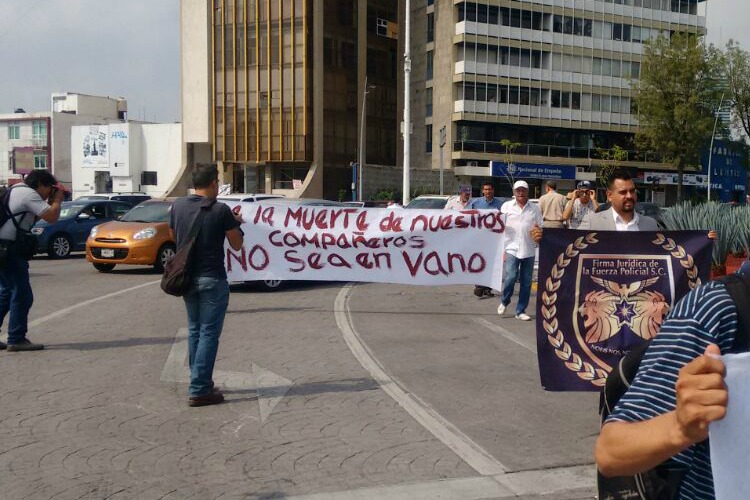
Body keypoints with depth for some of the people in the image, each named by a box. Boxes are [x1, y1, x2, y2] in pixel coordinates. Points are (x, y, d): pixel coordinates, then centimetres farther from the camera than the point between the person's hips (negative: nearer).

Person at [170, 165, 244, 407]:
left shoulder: (178, 205, 2)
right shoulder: (221, 210, -13)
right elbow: (237, 244, -5)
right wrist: (236, 223, 13)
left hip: (187, 277, 6)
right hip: (212, 279, -6)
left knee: (194, 330, 18)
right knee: (209, 333, -1)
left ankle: (200, 381, 27)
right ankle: (199, 391, -2)